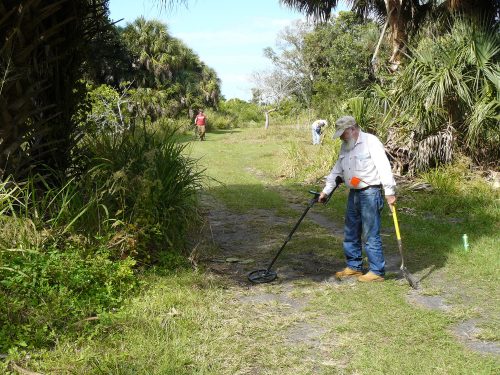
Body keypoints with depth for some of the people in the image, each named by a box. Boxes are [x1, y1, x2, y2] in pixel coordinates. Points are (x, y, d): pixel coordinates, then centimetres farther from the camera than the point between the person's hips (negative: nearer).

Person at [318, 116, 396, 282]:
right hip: (354, 194, 9)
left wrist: (389, 192, -22)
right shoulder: (345, 146, 15)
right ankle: (354, 267, 27)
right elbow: (337, 170, 24)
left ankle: (377, 271, 4)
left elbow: (384, 167, -18)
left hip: (370, 193, -9)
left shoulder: (371, 141, -12)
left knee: (371, 234, -5)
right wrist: (326, 190, 24)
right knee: (350, 233, 14)